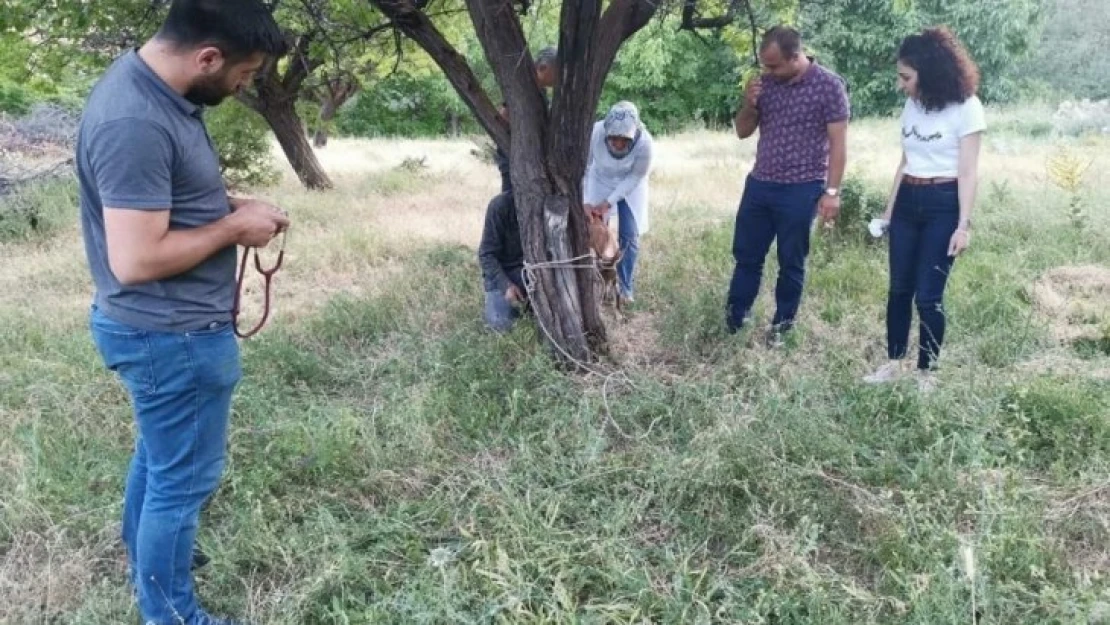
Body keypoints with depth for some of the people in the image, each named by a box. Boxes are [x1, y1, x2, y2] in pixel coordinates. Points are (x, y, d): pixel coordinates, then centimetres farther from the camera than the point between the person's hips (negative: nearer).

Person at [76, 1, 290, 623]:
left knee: (160, 454, 27)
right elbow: (135, 260, -29)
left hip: (167, 327, 10)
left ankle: (146, 559, 49)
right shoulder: (135, 122, -28)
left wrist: (231, 203, 4)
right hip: (172, 336, -10)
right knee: (183, 476, 8)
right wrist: (234, 227, -18)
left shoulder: (154, 86, 3)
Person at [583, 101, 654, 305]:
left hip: (629, 185, -1)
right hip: (601, 181, 1)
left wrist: (609, 202, -25)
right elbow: (583, 169, -22)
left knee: (629, 235, -2)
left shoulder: (643, 142, -35)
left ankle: (625, 286, 11)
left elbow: (636, 177, -21)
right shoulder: (595, 133, -36)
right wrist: (585, 202, -29)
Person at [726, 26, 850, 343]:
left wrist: (831, 191, -14)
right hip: (759, 184, 5)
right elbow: (743, 132, 11)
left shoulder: (829, 85, -9)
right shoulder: (766, 82, 5)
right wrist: (749, 103, -9)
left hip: (801, 189, -5)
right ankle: (734, 318, 26)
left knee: (791, 262, 6)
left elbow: (838, 143, -8)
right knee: (746, 255, 12)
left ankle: (783, 323, 21)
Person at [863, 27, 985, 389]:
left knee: (929, 295, -4)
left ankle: (926, 373, 10)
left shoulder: (966, 107, -9)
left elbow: (968, 172, -11)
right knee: (899, 288, 9)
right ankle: (894, 363, 20)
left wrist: (964, 224, -16)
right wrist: (888, 210, 16)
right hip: (908, 202, 6)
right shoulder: (912, 105, 9)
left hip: (944, 205, -6)